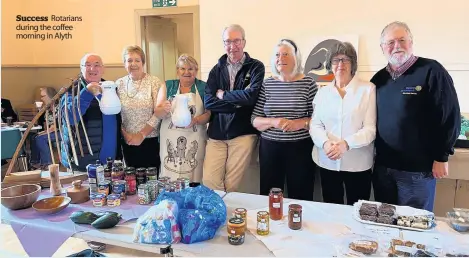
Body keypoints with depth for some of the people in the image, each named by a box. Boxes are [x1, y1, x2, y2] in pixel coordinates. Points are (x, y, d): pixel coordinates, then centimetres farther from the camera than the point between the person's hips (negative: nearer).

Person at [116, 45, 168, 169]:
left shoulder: (154, 82, -4)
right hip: (128, 142, 3)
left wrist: (142, 135, -11)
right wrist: (124, 134, -6)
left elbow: (158, 114, -9)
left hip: (150, 141, -2)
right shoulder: (119, 84, 5)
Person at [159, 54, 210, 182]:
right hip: (170, 140, 1)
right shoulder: (168, 85, 10)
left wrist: (195, 120, -18)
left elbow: (209, 113, 1)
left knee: (194, 179, -2)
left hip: (195, 141, -1)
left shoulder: (203, 87, 6)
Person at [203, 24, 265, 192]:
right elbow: (208, 101, -2)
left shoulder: (256, 67, 1)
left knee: (232, 185, 2)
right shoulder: (217, 70, 11)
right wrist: (238, 102, -11)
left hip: (243, 133, -3)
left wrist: (223, 95, -4)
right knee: (209, 181, 0)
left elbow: (251, 96, -16)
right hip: (216, 133, 3)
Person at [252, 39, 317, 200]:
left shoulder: (308, 83, -1)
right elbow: (254, 120, 4)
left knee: (300, 198, 6)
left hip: (300, 148, -2)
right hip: (270, 148, 2)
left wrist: (300, 123, -18)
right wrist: (273, 122, -14)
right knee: (268, 196, 9)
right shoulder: (267, 84, 4)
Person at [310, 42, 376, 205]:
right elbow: (315, 125, 4)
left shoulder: (368, 89, -2)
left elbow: (370, 128, -7)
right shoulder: (323, 92, 9)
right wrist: (325, 143, -16)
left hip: (358, 163, -2)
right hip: (328, 163, 3)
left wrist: (347, 144, -23)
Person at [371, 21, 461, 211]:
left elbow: (450, 116, -11)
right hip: (382, 166, 5)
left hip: (418, 168, -5)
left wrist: (441, 157, -10)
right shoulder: (378, 78, 7)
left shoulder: (431, 71, -9)